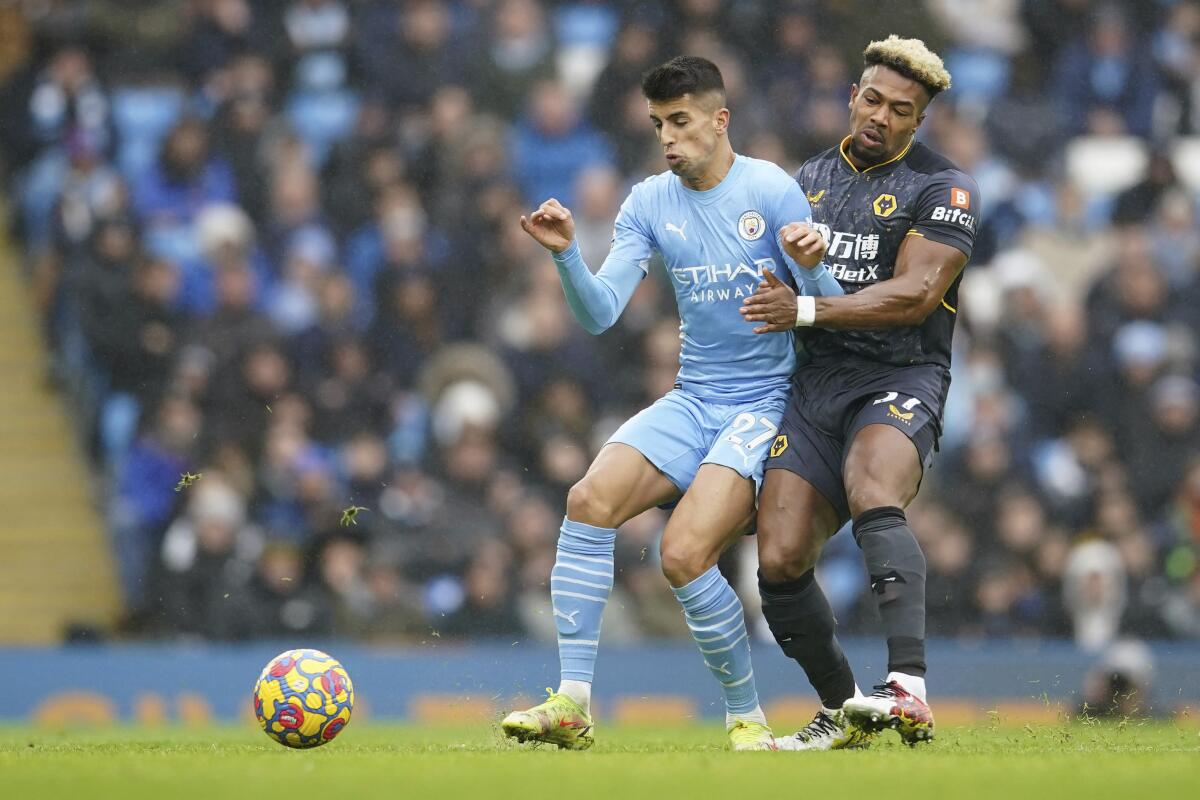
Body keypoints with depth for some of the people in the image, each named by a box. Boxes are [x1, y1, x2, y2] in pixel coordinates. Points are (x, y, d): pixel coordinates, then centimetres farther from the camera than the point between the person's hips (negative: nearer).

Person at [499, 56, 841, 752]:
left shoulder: (771, 191, -8)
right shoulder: (650, 203, 6)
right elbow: (601, 314, -1)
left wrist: (814, 269, -29)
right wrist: (566, 254, -18)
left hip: (766, 405, -5)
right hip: (693, 401, 5)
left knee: (685, 554, -24)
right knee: (591, 498, -20)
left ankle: (747, 718, -5)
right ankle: (573, 704, -20)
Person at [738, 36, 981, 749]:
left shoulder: (943, 187, -1)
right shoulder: (812, 177, 18)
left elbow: (914, 295, -14)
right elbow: (779, 277, 33)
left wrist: (806, 309, -17)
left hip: (901, 378, -6)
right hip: (816, 384, 6)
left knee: (872, 496, -36)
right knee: (780, 559, -7)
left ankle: (909, 688, -47)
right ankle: (845, 712, 13)